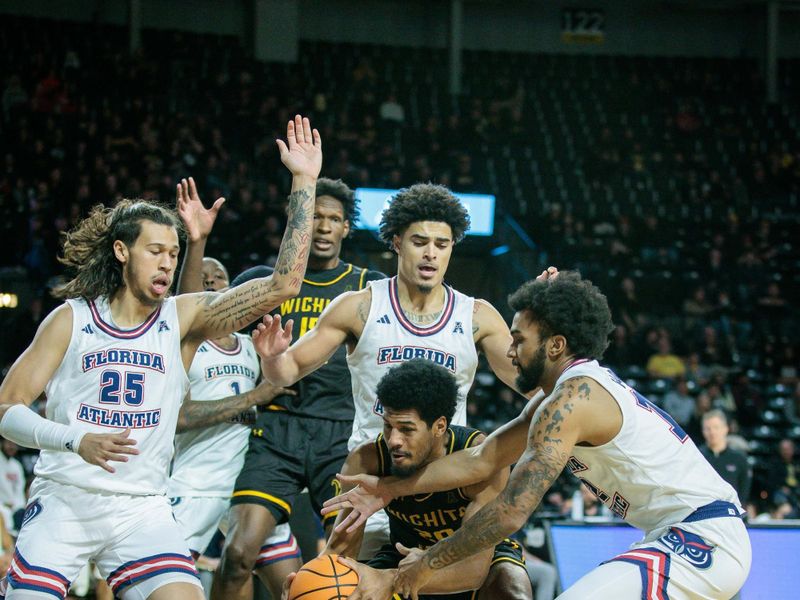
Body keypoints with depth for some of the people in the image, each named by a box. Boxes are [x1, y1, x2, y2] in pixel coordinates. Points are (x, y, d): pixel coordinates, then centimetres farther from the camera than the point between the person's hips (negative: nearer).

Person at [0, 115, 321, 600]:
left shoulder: (183, 318, 4)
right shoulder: (71, 319, 2)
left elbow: (282, 285, -5)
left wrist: (304, 183, -9)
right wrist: (77, 440, -19)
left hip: (142, 510, 1)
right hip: (63, 503, -1)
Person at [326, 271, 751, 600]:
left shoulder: (571, 401, -14)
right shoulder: (584, 390, 16)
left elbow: (511, 512, -17)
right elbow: (481, 460, 18)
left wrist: (429, 563, -6)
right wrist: (391, 489, 18)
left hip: (699, 542, -11)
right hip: (708, 537, 11)